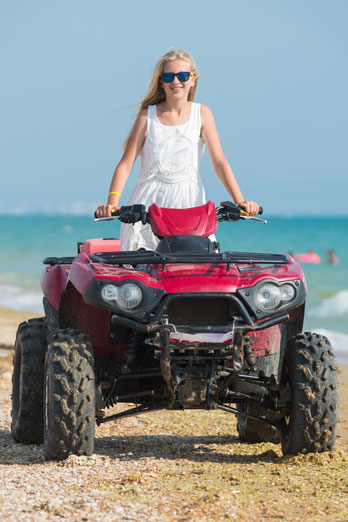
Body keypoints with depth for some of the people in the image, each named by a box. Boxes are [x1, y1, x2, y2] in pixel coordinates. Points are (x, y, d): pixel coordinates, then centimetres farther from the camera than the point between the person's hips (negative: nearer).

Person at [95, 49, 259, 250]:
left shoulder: (202, 114, 7)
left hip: (189, 202, 1)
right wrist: (112, 203, -14)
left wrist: (240, 201, -12)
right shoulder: (148, 115, 5)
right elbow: (126, 164, 1)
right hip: (150, 202, 0)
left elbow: (219, 162, 1)